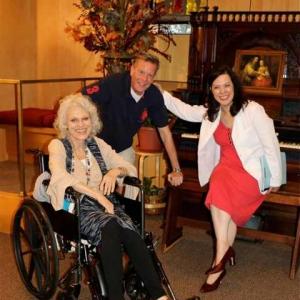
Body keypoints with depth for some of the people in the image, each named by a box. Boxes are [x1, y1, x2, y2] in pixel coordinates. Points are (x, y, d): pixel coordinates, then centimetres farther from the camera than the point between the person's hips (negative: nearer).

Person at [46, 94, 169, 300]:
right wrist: (97, 194, -24)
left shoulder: (97, 144, 18)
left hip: (105, 203, 4)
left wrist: (116, 171, -7)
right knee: (110, 226, -36)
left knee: (130, 232, -30)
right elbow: (60, 178, -16)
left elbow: (130, 168, 17)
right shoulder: (58, 146, 5)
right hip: (76, 208, -3)